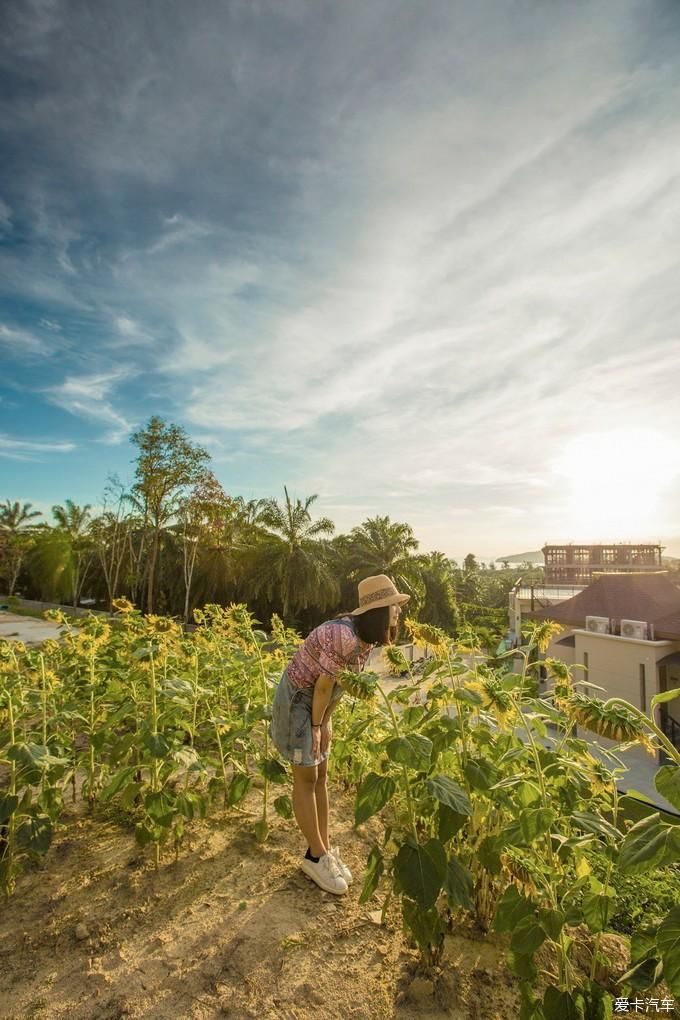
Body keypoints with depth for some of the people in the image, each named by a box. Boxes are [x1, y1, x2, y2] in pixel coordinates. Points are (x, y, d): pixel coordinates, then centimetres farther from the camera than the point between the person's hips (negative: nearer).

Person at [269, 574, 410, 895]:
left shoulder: (366, 637, -4)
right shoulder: (343, 636, -33)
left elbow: (341, 684, 2)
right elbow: (324, 684, -23)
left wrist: (326, 722, 5)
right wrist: (317, 725, -11)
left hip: (317, 701, 9)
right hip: (297, 699, -8)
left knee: (321, 775, 15)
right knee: (306, 777, 5)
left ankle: (324, 848, 29)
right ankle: (317, 856, 20)